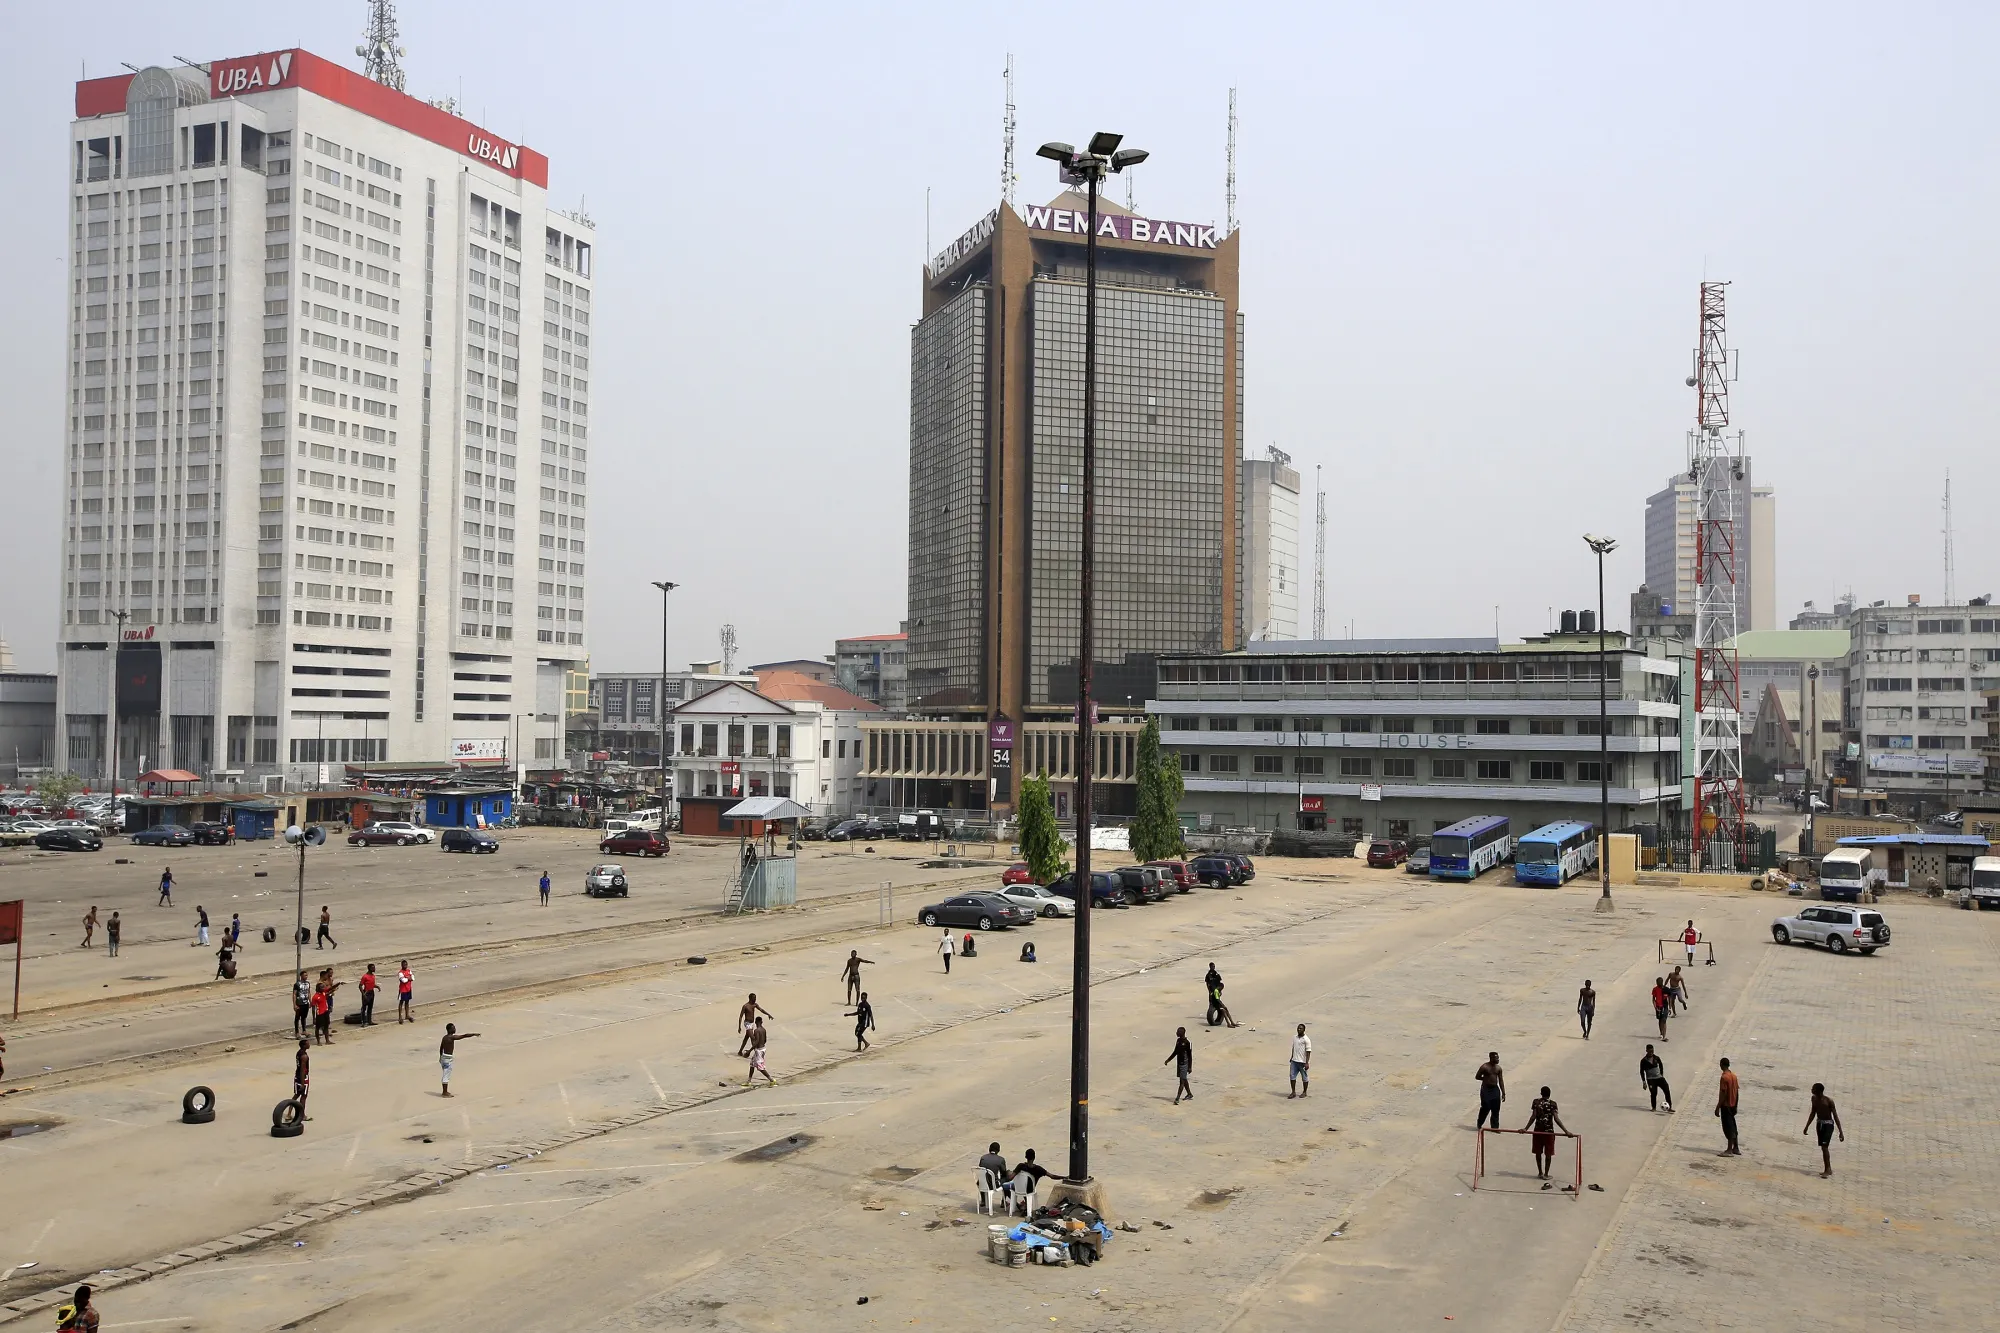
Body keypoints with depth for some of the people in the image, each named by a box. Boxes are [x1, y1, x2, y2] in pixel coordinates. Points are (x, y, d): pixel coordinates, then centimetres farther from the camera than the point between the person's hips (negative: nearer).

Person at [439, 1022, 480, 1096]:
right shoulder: (452, 1037, -18)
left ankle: (445, 1091, 26)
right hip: (448, 1059, -9)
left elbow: (441, 1047, 20)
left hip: (443, 1057, 9)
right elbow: (464, 1036, -18)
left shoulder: (445, 1037, 9)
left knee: (445, 1075, 17)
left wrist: (441, 1057, 33)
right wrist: (474, 1034, -7)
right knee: (446, 1076, -2)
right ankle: (445, 1093, 3)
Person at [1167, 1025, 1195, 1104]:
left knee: (1182, 1081, -8)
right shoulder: (1178, 1040, 6)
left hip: (1184, 1064, -8)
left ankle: (1177, 1099, -12)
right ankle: (1189, 1094, 33)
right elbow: (1175, 1052, 17)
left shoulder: (1187, 1043, -18)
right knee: (1184, 1080, 18)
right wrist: (1168, 1060, 16)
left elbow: (1190, 1056, -14)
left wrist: (1190, 1067, -15)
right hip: (1179, 1063, 8)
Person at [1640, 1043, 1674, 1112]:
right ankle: (1654, 1108, 14)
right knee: (1653, 1093, -6)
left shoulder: (1656, 1058, 3)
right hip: (1651, 1080, -3)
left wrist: (1661, 1074, 13)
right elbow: (1642, 1071, -2)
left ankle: (1669, 1107, -3)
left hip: (1659, 1077, 3)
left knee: (1667, 1091, -7)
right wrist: (1644, 1082, -5)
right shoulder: (1644, 1061, -6)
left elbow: (1661, 1065, 21)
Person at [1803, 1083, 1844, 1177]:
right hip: (1819, 1123, 7)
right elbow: (1813, 1113, 15)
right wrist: (1807, 1126, 19)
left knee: (1824, 1147, -14)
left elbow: (1835, 1116, -14)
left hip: (1828, 1124, -7)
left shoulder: (1829, 1101, -18)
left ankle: (1827, 1170, -6)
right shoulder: (1814, 1099, 2)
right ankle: (1828, 1169, 21)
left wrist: (1841, 1132, -15)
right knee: (1823, 1147, 10)